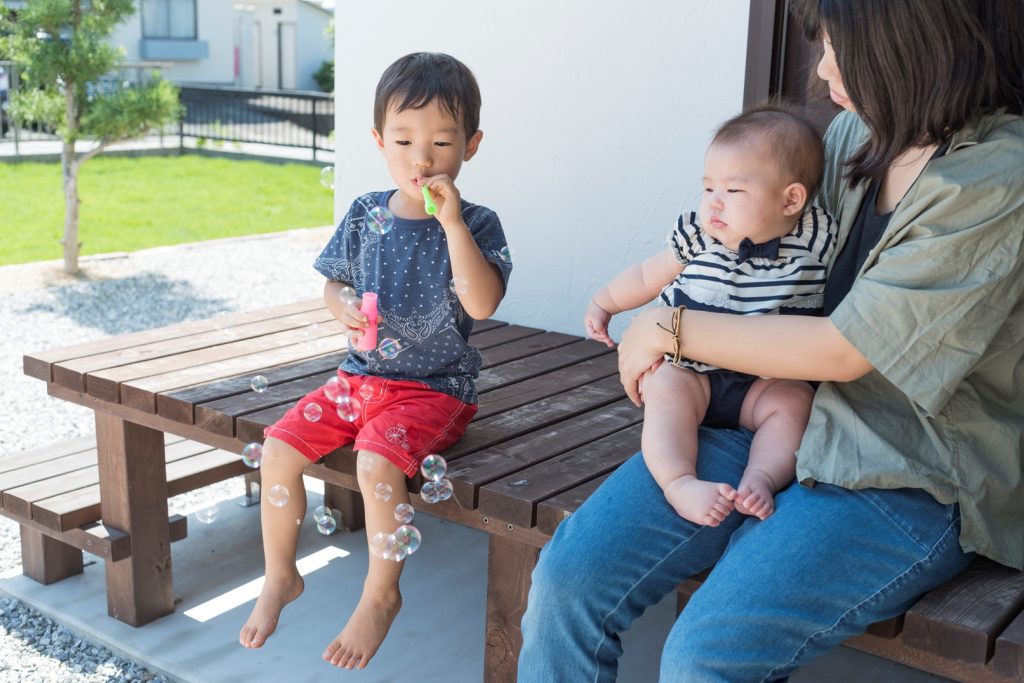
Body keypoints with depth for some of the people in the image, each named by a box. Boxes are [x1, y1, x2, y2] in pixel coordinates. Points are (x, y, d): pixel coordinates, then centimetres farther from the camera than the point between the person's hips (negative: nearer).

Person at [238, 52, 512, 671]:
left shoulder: (476, 224, -8)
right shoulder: (365, 215, 5)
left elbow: (482, 302, -24)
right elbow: (334, 281, 17)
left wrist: (452, 222, -28)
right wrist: (343, 305, -6)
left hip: (435, 388, -5)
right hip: (361, 375, 5)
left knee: (377, 462, -29)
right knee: (277, 451, -7)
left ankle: (382, 594, -4)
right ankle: (280, 578, 17)